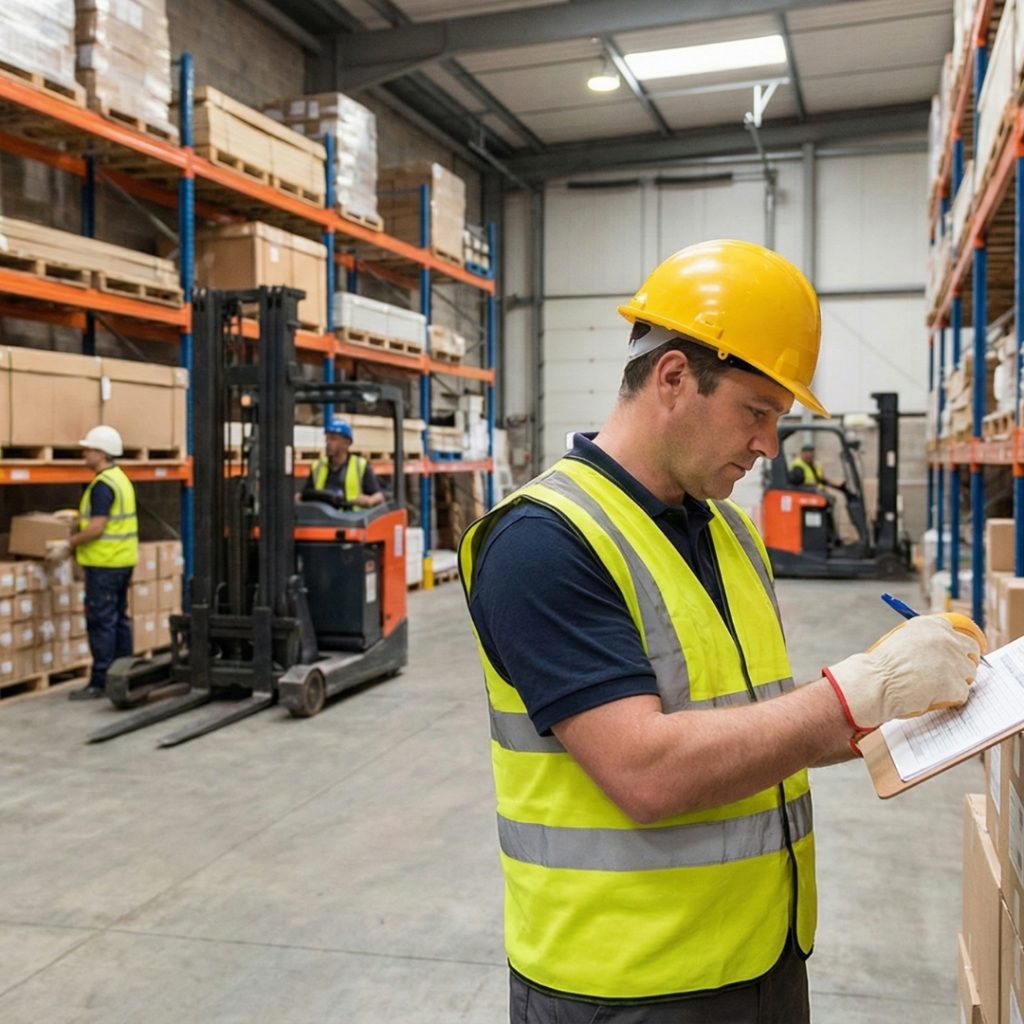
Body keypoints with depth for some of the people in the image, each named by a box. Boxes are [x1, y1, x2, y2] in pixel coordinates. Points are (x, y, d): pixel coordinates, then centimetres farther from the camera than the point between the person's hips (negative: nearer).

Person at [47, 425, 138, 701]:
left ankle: (100, 681, -3)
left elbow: (96, 528, -21)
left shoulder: (103, 484, -17)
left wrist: (68, 544, -12)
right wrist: (79, 519, 24)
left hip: (104, 564, -10)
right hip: (122, 561, 10)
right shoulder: (121, 478, 14)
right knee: (119, 618, 13)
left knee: (101, 621, -6)